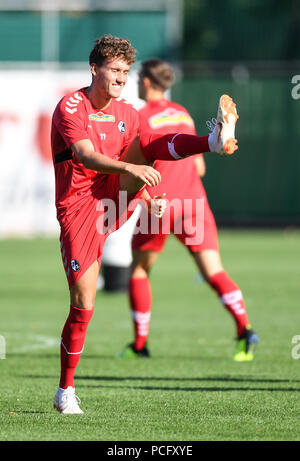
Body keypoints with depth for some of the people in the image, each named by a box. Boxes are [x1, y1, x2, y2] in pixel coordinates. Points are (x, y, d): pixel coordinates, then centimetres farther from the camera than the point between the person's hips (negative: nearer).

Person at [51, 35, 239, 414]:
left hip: (114, 198, 4)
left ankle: (217, 140, -42)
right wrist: (132, 169, -41)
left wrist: (146, 193, -5)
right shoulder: (70, 108, -11)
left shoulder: (126, 112, 9)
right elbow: (86, 156, -26)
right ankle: (65, 393, 7)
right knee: (83, 306, -5)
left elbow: (138, 156, 15)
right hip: (79, 208, -4)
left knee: (146, 142, -19)